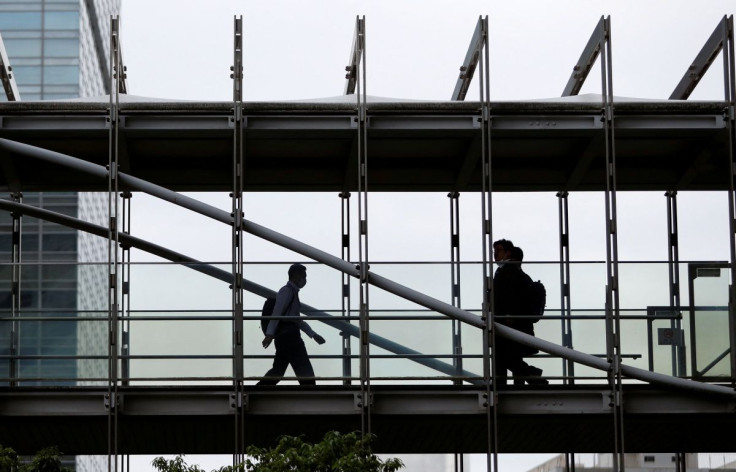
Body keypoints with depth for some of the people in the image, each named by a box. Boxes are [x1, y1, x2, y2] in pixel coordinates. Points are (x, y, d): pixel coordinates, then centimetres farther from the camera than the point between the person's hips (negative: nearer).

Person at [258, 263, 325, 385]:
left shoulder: (292, 292, 24)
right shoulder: (287, 291, -7)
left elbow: (297, 320, 30)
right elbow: (277, 312, -18)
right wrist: (270, 334, -27)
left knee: (278, 370, 9)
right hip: (288, 334, -10)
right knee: (305, 370, -7)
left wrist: (313, 334, 28)